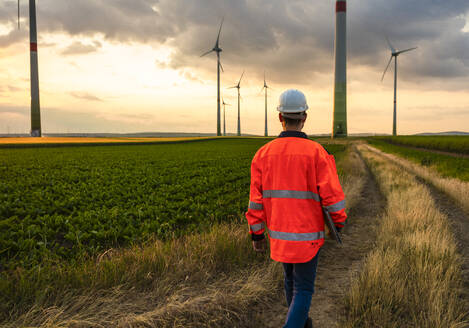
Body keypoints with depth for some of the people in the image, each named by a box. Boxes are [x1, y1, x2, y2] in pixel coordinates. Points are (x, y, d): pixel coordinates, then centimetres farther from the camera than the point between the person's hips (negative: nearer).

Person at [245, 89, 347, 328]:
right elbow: (332, 194, -15)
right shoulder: (317, 152, -16)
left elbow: (256, 198, -3)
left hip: (279, 234, 5)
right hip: (307, 236, -4)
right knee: (303, 290, 8)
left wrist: (256, 234, 6)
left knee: (291, 279, 27)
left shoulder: (264, 153, -5)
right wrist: (339, 220, 5)